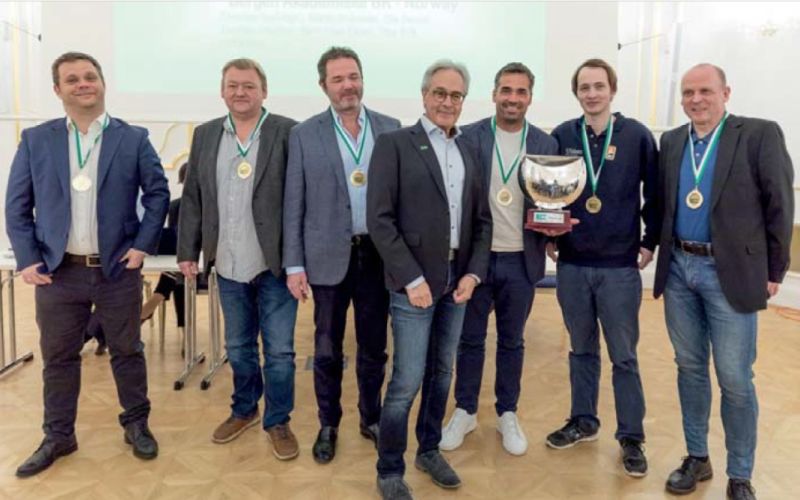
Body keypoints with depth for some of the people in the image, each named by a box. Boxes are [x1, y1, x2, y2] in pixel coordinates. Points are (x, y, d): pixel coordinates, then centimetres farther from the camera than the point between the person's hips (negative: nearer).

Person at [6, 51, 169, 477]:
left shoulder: (133, 139, 0)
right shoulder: (35, 140, 3)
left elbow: (158, 193, 2)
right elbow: (17, 204, 4)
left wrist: (143, 245, -6)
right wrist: (27, 259, -4)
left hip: (118, 269, -1)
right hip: (57, 271, 2)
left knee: (127, 351, 10)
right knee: (58, 358, 12)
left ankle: (136, 425, 28)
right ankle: (58, 437, 29)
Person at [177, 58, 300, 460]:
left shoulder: (288, 132, -6)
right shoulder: (205, 135, 8)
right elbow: (192, 198, 10)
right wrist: (188, 251, 6)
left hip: (274, 263, -4)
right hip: (228, 266, 4)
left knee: (279, 351, 5)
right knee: (238, 348, 19)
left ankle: (278, 422, 23)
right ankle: (244, 410, 38)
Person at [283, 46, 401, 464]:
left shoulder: (390, 129, 4)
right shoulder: (304, 134, -1)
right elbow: (294, 205, -1)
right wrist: (294, 264, -5)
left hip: (379, 255, 2)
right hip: (329, 257, -1)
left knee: (374, 346, 14)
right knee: (327, 349, 11)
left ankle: (371, 418, 33)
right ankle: (328, 425, 30)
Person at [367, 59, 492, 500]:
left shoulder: (469, 152, 11)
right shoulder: (394, 144, -5)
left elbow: (482, 220, 12)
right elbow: (379, 219, -12)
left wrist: (474, 272, -1)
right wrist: (412, 279, -16)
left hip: (457, 280, 5)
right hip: (415, 281, -5)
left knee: (441, 373, 16)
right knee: (407, 381, -1)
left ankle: (429, 450, 35)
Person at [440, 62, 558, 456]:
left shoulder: (546, 145, 2)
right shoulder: (469, 137, -3)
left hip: (521, 260, 1)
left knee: (512, 342, 14)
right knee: (470, 339, 12)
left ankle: (507, 414, 30)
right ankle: (465, 411, 29)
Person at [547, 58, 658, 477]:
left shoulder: (637, 136, -3)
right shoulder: (562, 136, 2)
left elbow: (655, 193, 2)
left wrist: (649, 241, -1)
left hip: (620, 266, -2)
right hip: (571, 264, 2)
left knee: (623, 356, 6)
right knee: (582, 349, 15)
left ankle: (631, 437, 21)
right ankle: (583, 421, 32)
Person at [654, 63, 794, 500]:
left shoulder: (760, 134, -6)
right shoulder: (671, 141, 9)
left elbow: (779, 206, -5)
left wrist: (773, 272, -5)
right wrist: (662, 252, 6)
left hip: (731, 273, -4)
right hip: (679, 269, 5)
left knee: (735, 379, 3)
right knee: (689, 367, 14)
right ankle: (697, 457, 30)